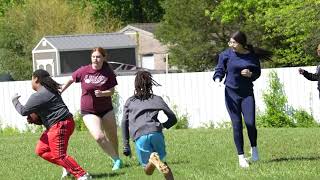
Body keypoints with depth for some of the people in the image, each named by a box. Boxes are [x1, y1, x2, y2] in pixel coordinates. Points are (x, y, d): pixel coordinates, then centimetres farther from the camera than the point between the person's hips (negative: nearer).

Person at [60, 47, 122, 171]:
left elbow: (112, 91, -10)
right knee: (99, 137, -20)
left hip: (106, 109, 2)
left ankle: (116, 159, 36)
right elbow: (71, 79, 6)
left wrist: (102, 93, -29)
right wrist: (61, 90, 11)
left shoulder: (108, 72, -10)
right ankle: (117, 160, -6)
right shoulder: (84, 71, -11)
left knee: (112, 137, 12)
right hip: (89, 111, -2)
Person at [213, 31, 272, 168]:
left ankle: (254, 148, 18)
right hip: (231, 93, 0)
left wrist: (250, 74, -10)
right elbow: (219, 70, 3)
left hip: (247, 93, 1)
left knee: (250, 123, -11)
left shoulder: (252, 56, 0)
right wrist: (218, 79, -19)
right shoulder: (226, 55, -4)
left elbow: (257, 73, 12)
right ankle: (241, 156, 9)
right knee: (237, 125, -2)